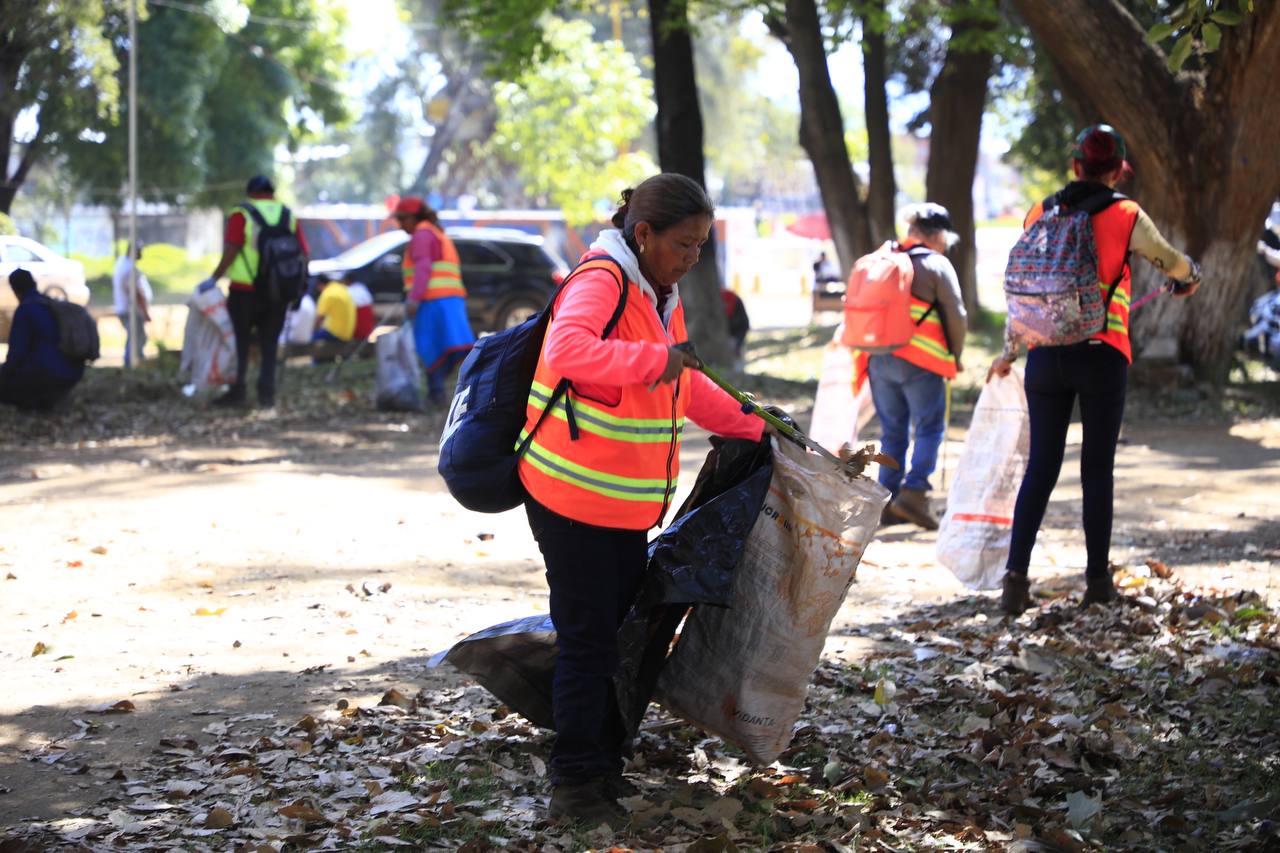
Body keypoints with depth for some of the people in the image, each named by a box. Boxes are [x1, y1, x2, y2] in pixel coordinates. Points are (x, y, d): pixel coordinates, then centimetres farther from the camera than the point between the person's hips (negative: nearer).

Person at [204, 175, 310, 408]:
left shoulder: (241, 215, -5)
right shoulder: (288, 216, 8)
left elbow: (231, 252, -15)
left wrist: (215, 278, -8)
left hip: (245, 291, -4)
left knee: (240, 342, 6)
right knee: (269, 345, 10)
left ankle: (237, 391, 3)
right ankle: (267, 394, 4)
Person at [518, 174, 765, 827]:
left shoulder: (661, 295, 12)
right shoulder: (601, 281, -18)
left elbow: (685, 385, 24)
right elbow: (566, 349, -39)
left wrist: (750, 426, 21)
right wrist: (655, 361, -39)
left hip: (627, 503, 9)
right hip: (574, 498, -9)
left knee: (618, 632, 16)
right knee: (588, 639, -3)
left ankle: (605, 766, 29)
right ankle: (573, 785, 7)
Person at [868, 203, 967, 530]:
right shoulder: (937, 265, -2)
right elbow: (956, 315, -3)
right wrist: (955, 356, 10)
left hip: (879, 358, 6)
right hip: (921, 361, -5)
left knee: (892, 431, 11)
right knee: (929, 429, -1)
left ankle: (888, 500, 9)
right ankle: (914, 492, -14)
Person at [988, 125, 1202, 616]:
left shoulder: (1040, 215, 6)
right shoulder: (1125, 216, -3)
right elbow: (1171, 263, 12)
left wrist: (1009, 351, 24)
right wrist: (1190, 275, 36)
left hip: (1046, 354, 3)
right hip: (1102, 354, -3)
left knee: (1041, 466, 5)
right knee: (1098, 469, 7)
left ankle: (1016, 576, -3)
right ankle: (1098, 579, 11)